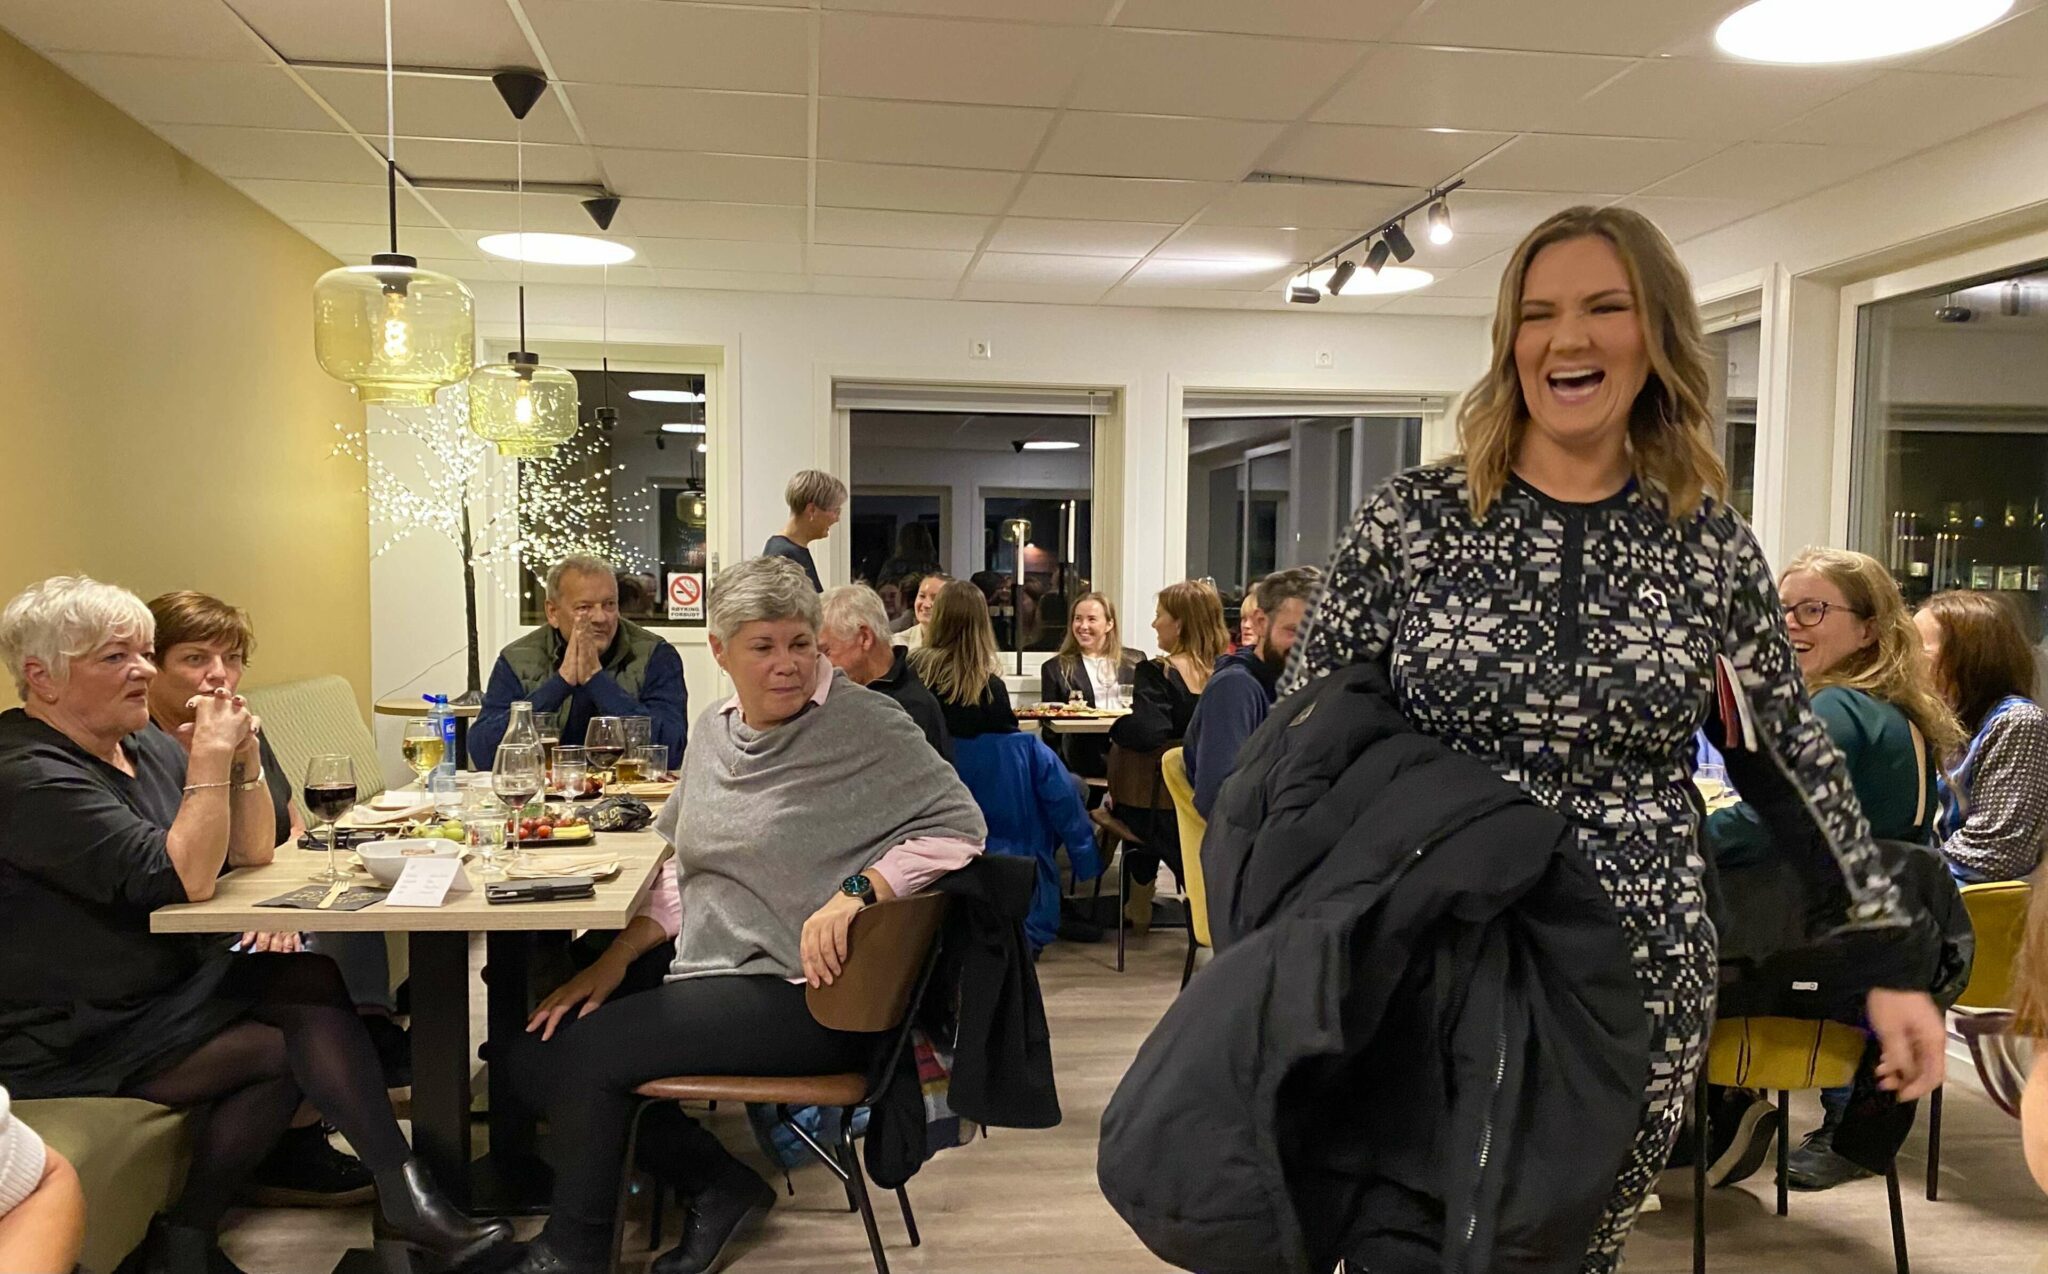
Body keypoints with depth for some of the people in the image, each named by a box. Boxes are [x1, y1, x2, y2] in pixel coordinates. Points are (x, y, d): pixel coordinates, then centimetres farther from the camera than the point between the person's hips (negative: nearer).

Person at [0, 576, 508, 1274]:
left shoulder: (142, 743, 7)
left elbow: (253, 850, 7)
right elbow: (186, 879, -26)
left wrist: (243, 755, -8)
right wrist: (210, 756, -23)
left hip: (168, 982, 8)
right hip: (74, 1046, -7)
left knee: (310, 980, -17)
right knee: (290, 1045, -19)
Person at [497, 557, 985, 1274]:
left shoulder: (864, 726, -11)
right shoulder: (713, 733, 10)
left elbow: (958, 826, -16)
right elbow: (685, 870, 17)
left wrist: (854, 891, -28)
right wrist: (615, 961, 6)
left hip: (803, 993, -8)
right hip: (710, 979, 8)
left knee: (588, 1054, -17)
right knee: (533, 1051, 1)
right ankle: (722, 1187, 9)